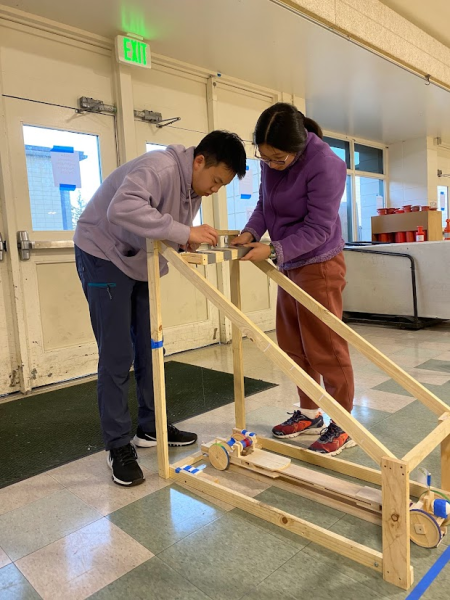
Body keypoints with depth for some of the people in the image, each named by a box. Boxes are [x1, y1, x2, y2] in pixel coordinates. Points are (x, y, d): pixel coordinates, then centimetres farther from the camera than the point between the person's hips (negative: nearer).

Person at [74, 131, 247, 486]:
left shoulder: (194, 185, 2)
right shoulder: (159, 168, -28)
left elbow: (171, 231, 6)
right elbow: (121, 209, -44)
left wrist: (190, 244, -16)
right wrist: (185, 232, -43)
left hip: (140, 262, 9)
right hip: (104, 255, -9)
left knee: (150, 348, 9)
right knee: (117, 355, -9)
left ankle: (151, 428, 23)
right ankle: (118, 446, 5)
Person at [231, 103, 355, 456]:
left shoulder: (325, 165, -21)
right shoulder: (269, 161, 0)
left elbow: (318, 228, -21)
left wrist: (273, 251, -27)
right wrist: (251, 232, -9)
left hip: (319, 265, -8)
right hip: (289, 265, 8)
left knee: (325, 347, -1)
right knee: (293, 345, 13)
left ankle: (342, 426, 17)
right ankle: (309, 414, 30)